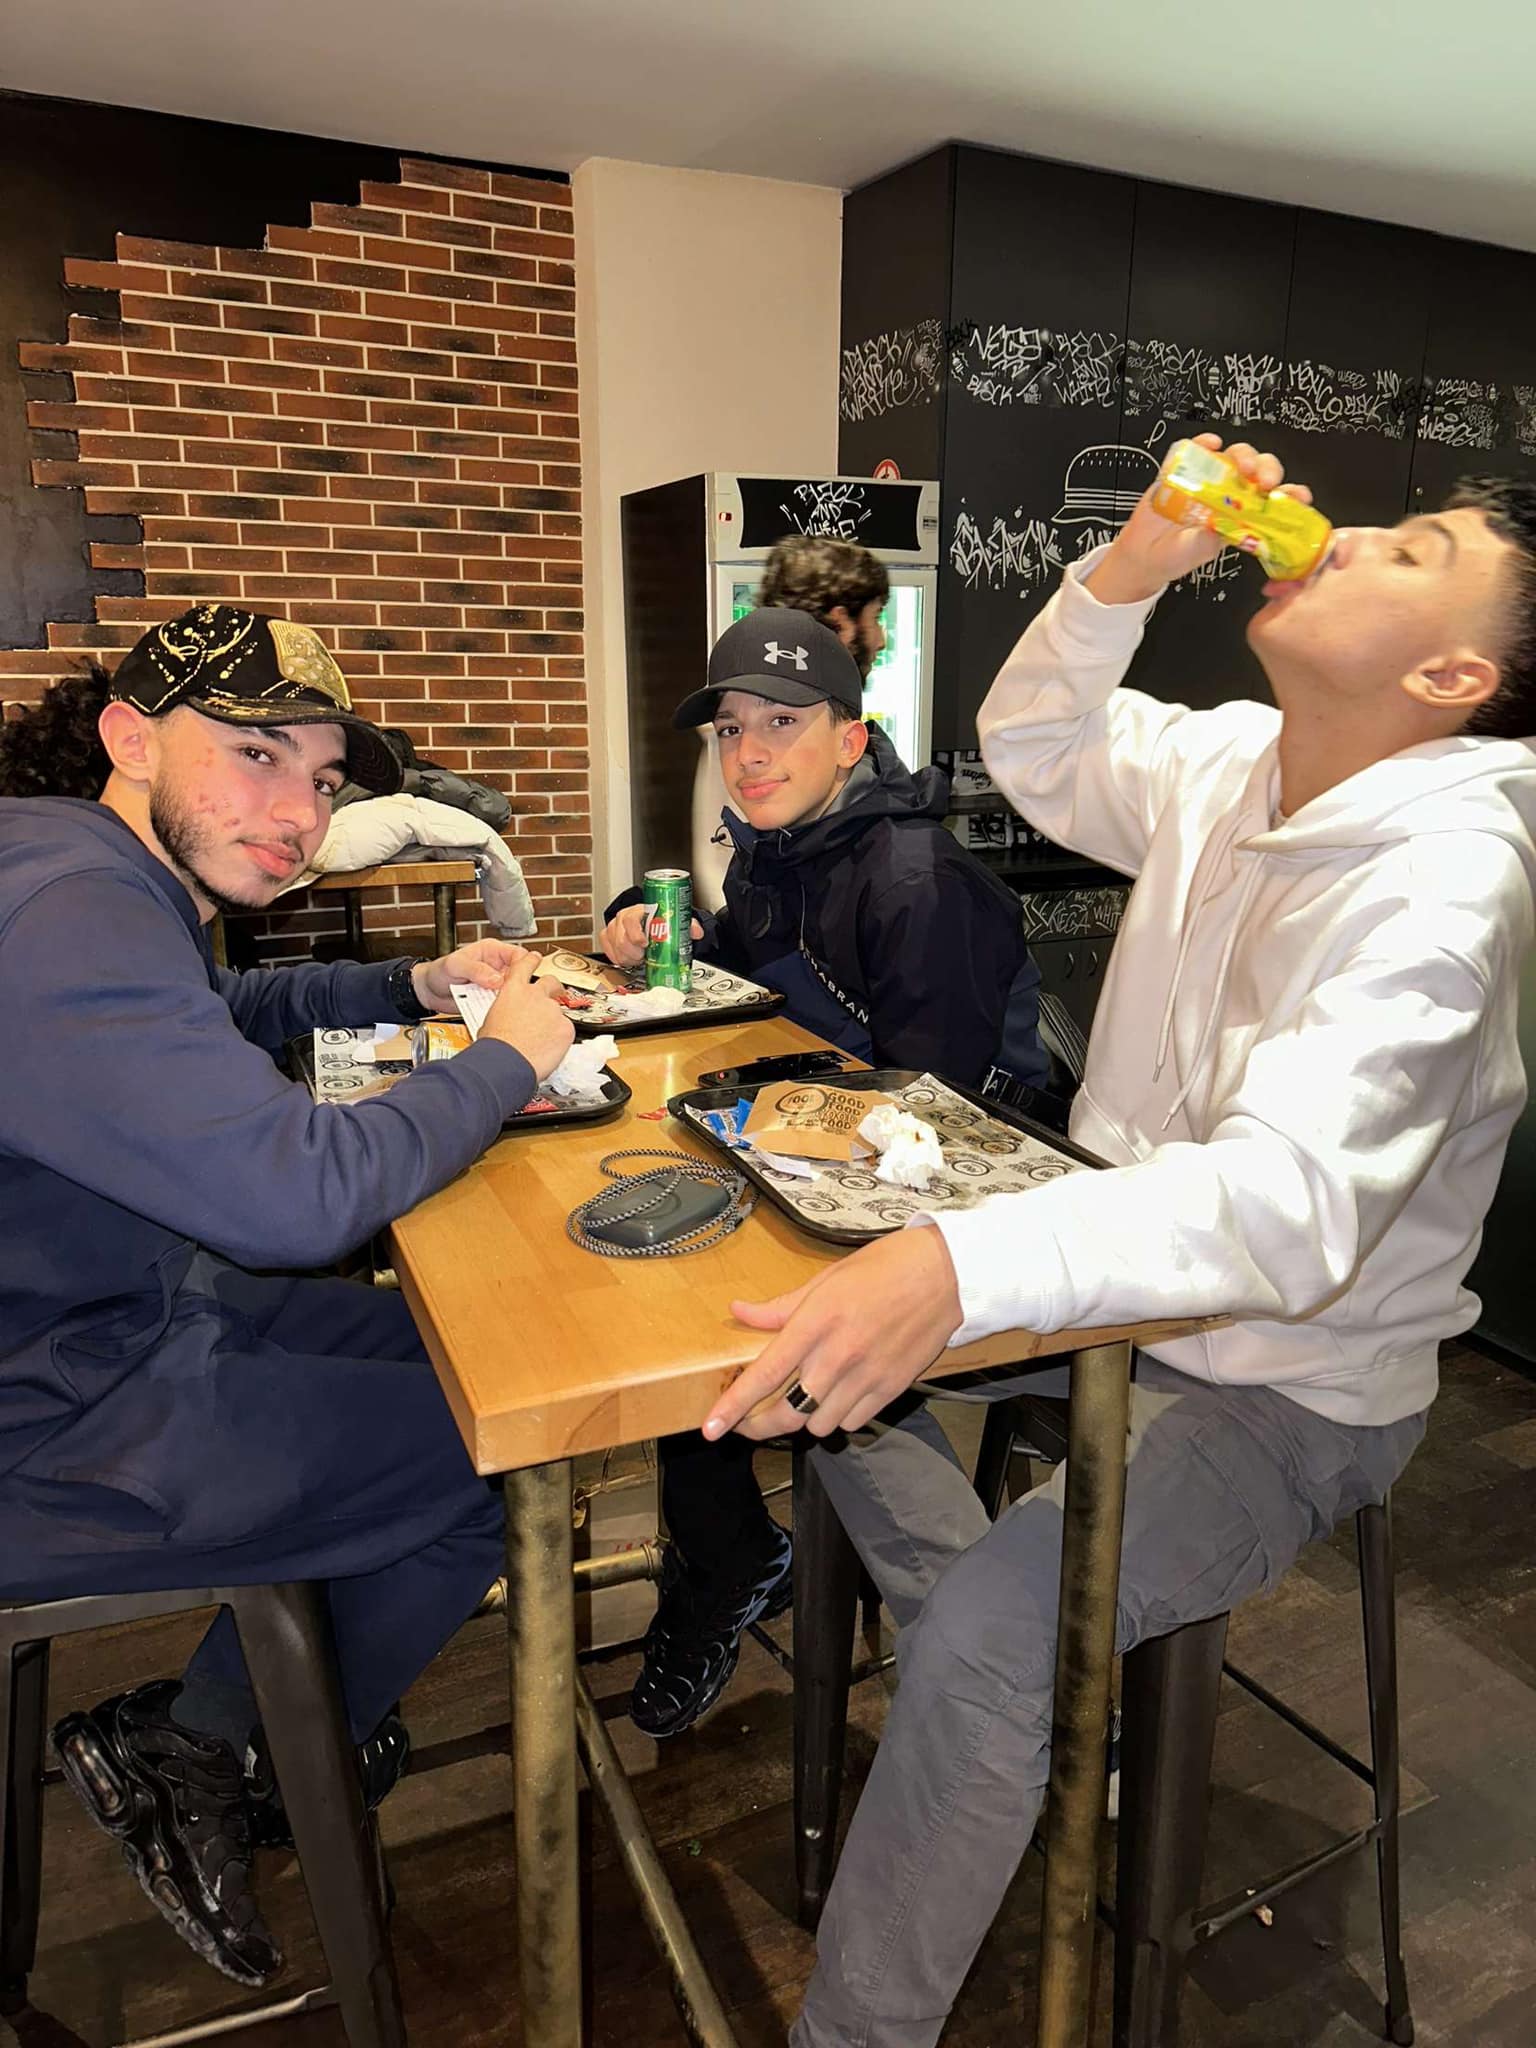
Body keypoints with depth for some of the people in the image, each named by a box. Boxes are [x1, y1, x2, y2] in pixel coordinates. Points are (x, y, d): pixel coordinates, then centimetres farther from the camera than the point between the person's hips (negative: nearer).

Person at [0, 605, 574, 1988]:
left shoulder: (118, 887, 5)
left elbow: (226, 1017, 25)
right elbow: (297, 1189, -34)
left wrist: (415, 987, 10)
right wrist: (505, 1061, -17)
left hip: (124, 1316, 10)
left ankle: (205, 1732, 26)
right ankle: (200, 1751, 18)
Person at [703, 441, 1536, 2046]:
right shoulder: (1231, 762, -3)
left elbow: (1289, 1200, -41)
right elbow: (1033, 748, 13)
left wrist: (955, 1266, -56)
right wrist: (1128, 569, -5)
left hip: (1287, 1385, -8)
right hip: (1136, 1281, 8)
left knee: (984, 1630, -26)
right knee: (814, 1354, 8)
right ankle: (1037, 1713, 19)